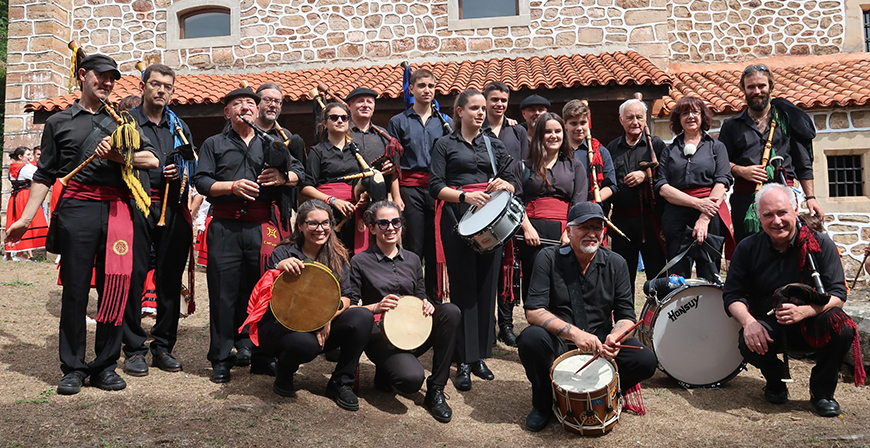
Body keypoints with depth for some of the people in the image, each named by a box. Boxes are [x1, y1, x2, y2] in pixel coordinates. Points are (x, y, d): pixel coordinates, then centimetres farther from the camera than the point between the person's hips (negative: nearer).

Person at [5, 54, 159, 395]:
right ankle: (73, 367, 12)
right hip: (76, 209, -1)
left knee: (115, 288, 1)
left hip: (116, 210, 1)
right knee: (75, 289, 0)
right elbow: (44, 176, 13)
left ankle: (105, 365, 12)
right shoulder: (58, 122, 15)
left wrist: (116, 155, -6)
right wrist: (25, 219, 7)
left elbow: (151, 159, 8)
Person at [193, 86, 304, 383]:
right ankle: (222, 358, 11)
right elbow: (201, 181, 4)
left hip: (262, 227, 1)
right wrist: (233, 186, -12)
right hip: (225, 227, -1)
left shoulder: (271, 143, 18)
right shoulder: (214, 144, 14)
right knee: (224, 292, 1)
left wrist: (283, 177, -7)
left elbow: (299, 172, 14)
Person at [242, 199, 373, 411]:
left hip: (322, 327, 4)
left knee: (364, 317, -21)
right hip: (281, 325, -4)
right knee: (307, 344, -38)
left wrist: (328, 317, -21)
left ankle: (340, 383, -4)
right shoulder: (284, 252, -8)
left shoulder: (337, 255, 3)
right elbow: (270, 296, -16)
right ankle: (284, 373, 2)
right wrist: (279, 269, -36)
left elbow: (346, 298, 0)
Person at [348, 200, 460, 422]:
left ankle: (435, 391, -16)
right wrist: (375, 307, -21)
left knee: (451, 311, -25)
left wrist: (427, 304, -6)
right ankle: (385, 371, 7)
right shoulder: (360, 262, 0)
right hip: (380, 334, -5)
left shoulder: (412, 259, 13)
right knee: (412, 378, -34)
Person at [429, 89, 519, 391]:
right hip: (457, 219, -3)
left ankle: (480, 356, 14)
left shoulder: (494, 145, 17)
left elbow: (514, 183, 15)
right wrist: (464, 196, -17)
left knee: (486, 286, 3)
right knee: (463, 287, -4)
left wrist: (504, 185, -8)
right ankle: (464, 362, 1)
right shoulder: (446, 145, 8)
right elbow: (436, 187, -2)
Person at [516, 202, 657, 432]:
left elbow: (626, 315, 0)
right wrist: (574, 333, -31)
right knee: (531, 338, -33)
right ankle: (543, 403, -3)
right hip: (559, 344, -2)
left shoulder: (616, 264, 1)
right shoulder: (549, 258, -8)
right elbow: (533, 311, -16)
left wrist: (615, 335, -25)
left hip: (599, 344, 2)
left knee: (645, 361, -22)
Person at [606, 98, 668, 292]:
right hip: (621, 220, 3)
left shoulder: (656, 145, 5)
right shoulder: (612, 148, 12)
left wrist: (646, 175, -14)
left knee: (657, 273, 0)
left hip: (650, 219, -2)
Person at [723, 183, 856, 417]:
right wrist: (748, 321, -25)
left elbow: (837, 294, -11)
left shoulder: (821, 244, -6)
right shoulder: (748, 248, -3)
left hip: (811, 326, 0)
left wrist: (803, 311, -31)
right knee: (749, 344, -31)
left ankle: (822, 390, -2)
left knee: (841, 328, -31)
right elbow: (733, 295, -3)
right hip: (769, 328, 1)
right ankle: (775, 381, 8)